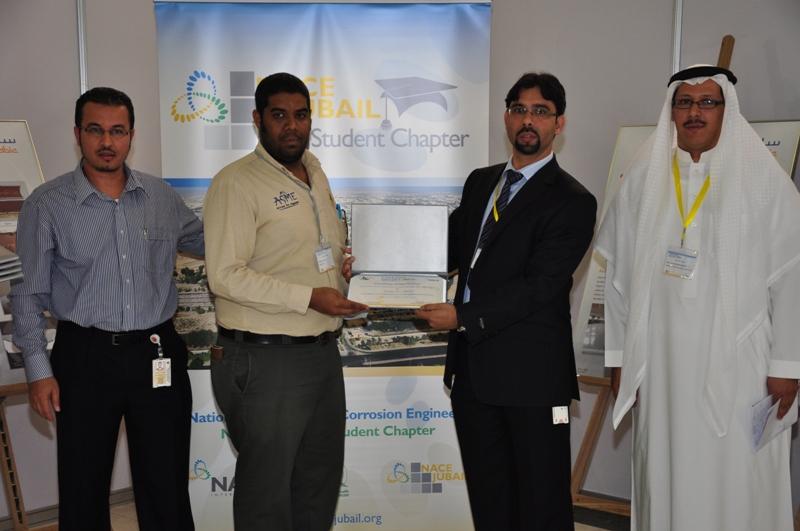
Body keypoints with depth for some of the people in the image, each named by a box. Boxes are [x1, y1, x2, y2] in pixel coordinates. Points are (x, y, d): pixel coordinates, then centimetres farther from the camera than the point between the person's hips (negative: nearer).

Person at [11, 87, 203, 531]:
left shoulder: (162, 197, 5)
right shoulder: (47, 205, -4)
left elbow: (207, 241, 22)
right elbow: (27, 294, -2)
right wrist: (39, 370, -7)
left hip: (157, 355, 2)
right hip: (85, 358, -2)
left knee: (167, 488, 9)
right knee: (83, 490, 9)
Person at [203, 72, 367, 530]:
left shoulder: (315, 173, 12)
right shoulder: (236, 182, -12)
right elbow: (225, 275, -20)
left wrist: (343, 264, 4)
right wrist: (310, 298, -23)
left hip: (324, 351, 8)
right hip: (266, 360, -8)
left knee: (322, 480, 19)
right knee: (267, 491, 5)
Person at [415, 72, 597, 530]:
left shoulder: (571, 202, -10)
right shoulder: (480, 182, 13)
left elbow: (539, 286, -17)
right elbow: (456, 250, 18)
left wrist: (463, 317, -20)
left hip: (532, 372, -7)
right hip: (473, 367, 7)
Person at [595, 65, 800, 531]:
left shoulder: (762, 178, -3)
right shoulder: (643, 180, 5)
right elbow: (620, 276, 7)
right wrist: (621, 357, 6)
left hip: (738, 365, -2)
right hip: (663, 365, 2)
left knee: (737, 483, 0)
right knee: (666, 475, 7)